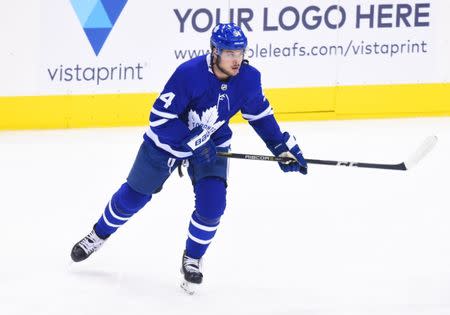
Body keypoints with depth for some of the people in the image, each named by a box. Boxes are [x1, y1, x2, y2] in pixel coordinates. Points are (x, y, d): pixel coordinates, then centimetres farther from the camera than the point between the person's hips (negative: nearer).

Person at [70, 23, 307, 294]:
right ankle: (99, 234, 38)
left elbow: (260, 113, 1)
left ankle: (193, 259, 11)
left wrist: (284, 146, -3)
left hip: (212, 145, 3)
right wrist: (192, 142, -32)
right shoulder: (189, 73, -33)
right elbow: (159, 118, -29)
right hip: (168, 140, -2)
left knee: (212, 204, -15)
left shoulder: (249, 78, -19)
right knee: (134, 195, 10)